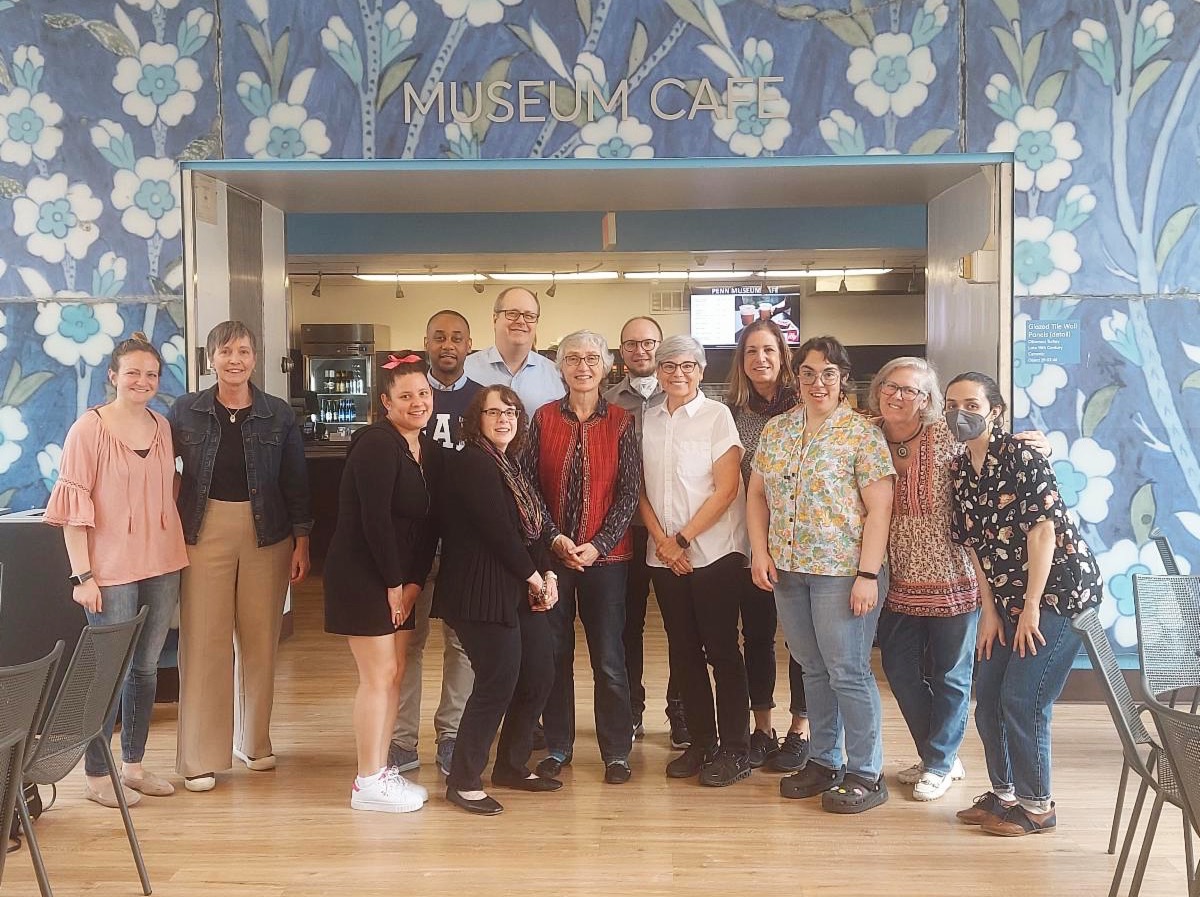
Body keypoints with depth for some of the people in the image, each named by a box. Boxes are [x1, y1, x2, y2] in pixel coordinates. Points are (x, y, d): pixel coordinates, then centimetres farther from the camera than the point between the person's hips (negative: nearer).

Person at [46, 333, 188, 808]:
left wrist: (177, 554, 10)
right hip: (111, 571, -5)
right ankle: (96, 774, 16)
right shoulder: (89, 428, -8)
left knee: (146, 666, 13)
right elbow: (73, 507, -10)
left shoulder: (162, 426, 8)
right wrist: (83, 575, -14)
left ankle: (134, 764, 26)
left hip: (162, 565, 5)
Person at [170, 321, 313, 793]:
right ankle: (201, 756, 6)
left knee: (260, 641, 7)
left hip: (266, 536, 1)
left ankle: (254, 740, 23)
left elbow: (296, 483, 4)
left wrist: (301, 541, 1)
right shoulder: (186, 410, 2)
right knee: (204, 642, -2)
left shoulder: (279, 414, 2)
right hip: (204, 533, -1)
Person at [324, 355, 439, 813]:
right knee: (378, 676, -3)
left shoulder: (430, 452, 9)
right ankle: (367, 783, 9)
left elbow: (428, 524, 7)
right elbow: (374, 519, -21)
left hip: (401, 580, 8)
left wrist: (414, 582, -1)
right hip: (362, 574, -8)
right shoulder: (376, 444, -16)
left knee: (395, 673, 12)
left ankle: (381, 769, 24)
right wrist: (393, 583, -16)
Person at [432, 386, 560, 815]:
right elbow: (498, 530, -18)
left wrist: (547, 575, 0)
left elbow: (531, 526, 14)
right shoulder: (471, 463, -12)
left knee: (538, 675, 12)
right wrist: (533, 577, -9)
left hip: (519, 590, 9)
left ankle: (512, 765, 28)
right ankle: (463, 781, 8)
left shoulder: (510, 465, 16)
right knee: (498, 682, -7)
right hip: (482, 592, -9)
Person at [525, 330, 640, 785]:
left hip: (605, 555, -1)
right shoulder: (543, 418, 3)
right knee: (554, 653, 8)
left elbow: (629, 491, -2)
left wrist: (599, 545, -10)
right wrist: (554, 537, -10)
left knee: (609, 657, 3)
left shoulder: (621, 422, 1)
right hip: (552, 552, 1)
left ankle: (617, 751, 16)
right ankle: (557, 746, 22)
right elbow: (529, 484, 0)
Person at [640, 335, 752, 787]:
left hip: (712, 551, -4)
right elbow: (641, 488, 8)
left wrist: (682, 538, -11)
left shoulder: (717, 415, -5)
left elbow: (726, 489, -10)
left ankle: (734, 750, 11)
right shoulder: (647, 420, 8)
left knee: (721, 649, 0)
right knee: (683, 651, 10)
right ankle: (701, 743, 22)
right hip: (664, 555, 5)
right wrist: (661, 541, -5)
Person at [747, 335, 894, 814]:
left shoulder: (862, 433, -7)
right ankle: (822, 761, 28)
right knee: (813, 669, 15)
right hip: (788, 571, 5)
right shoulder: (775, 429, 9)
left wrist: (868, 575, -15)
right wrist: (761, 553, 1)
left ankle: (865, 774, 14)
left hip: (841, 571, -5)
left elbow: (879, 508, -10)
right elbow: (757, 494, 12)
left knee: (848, 672, 0)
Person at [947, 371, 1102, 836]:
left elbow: (1043, 531, -18)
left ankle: (1036, 806, 9)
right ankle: (1004, 793, 26)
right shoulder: (960, 470, 5)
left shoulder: (1022, 456, -15)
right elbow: (975, 545, 7)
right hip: (1009, 598, 8)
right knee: (987, 696, 9)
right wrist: (990, 610, 3)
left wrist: (1031, 607, -17)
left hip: (1060, 589, -7)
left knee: (1022, 699, -8)